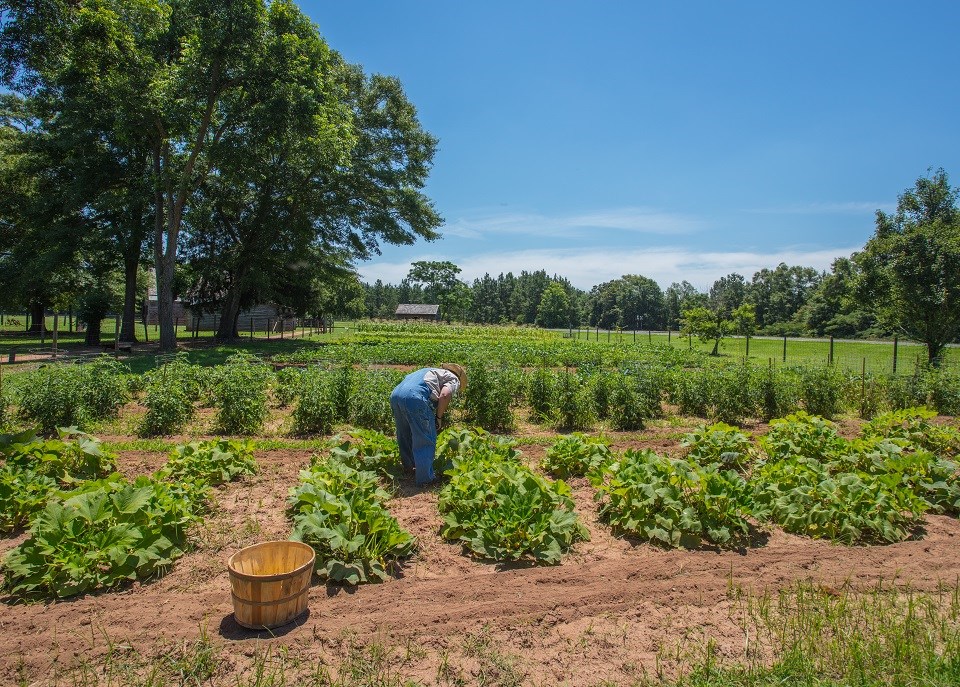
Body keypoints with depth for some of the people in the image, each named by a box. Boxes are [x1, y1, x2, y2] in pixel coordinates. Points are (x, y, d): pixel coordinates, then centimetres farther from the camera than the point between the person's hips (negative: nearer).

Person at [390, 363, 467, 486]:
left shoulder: (433, 372, 38)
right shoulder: (454, 379, 17)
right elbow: (445, 395, -7)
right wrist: (439, 417, 6)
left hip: (395, 394, 8)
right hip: (415, 397, -8)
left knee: (404, 437, 25)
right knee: (426, 441, 6)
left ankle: (409, 469, 41)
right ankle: (426, 479, 12)